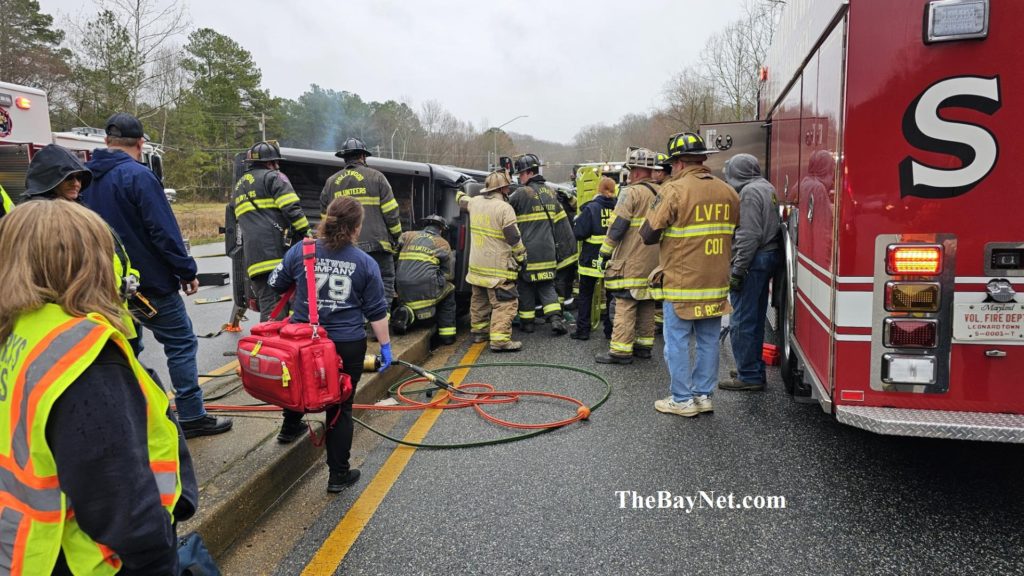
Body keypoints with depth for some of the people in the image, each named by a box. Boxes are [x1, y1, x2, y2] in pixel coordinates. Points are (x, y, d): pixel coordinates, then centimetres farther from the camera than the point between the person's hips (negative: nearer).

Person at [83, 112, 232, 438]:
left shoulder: (86, 177, 8)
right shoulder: (138, 176, -16)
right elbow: (164, 231, -19)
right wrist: (187, 271, -11)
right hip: (150, 281, -8)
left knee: (126, 347, 15)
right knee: (181, 343, 0)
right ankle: (192, 417, 2)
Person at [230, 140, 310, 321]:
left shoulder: (238, 187, 30)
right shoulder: (273, 177, 3)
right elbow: (291, 209, -10)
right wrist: (306, 234, -6)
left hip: (252, 256, 7)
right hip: (277, 249, -7)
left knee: (267, 308, 7)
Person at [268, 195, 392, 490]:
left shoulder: (300, 251, -5)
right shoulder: (365, 263, -7)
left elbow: (275, 285, 9)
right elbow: (377, 311, -3)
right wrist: (385, 345, 7)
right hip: (348, 346, -2)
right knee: (340, 410, 9)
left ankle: (290, 427, 54)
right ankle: (338, 474, 16)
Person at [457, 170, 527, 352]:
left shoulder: (475, 202, 8)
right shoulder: (504, 208, -15)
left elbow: (462, 200, 33)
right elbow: (514, 238, -15)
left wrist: (460, 193, 56)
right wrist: (522, 257, -2)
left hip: (476, 265, 8)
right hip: (498, 268, -8)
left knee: (479, 300, 21)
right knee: (504, 303, -7)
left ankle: (479, 331, 32)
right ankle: (500, 339, -15)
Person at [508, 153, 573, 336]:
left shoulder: (521, 193, -11)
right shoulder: (549, 192, 10)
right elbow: (561, 221, 12)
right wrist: (565, 247, 17)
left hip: (527, 250, -5)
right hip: (548, 251, 5)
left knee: (526, 286, 9)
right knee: (547, 285, 12)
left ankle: (527, 321, 17)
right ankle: (555, 317, -5)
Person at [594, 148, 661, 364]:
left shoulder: (632, 192, -12)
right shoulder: (661, 193, 11)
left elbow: (617, 227, -15)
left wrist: (604, 253, -8)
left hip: (631, 260, -8)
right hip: (653, 261, 8)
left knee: (625, 305, -5)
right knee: (647, 304, 14)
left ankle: (621, 350, -5)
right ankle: (644, 345, 22)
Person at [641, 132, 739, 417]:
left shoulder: (675, 191, -14)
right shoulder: (728, 192, 5)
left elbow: (648, 234, -13)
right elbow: (735, 234, 15)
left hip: (681, 284, -6)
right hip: (716, 283, 6)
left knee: (677, 342, 5)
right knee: (709, 341, 14)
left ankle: (682, 400, 12)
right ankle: (703, 395, 23)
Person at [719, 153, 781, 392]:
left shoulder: (750, 192, -14)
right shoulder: (767, 188, 16)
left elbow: (749, 235, -21)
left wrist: (738, 271, -19)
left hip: (752, 261, -10)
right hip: (768, 257, 10)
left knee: (742, 322, -5)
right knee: (755, 318, 17)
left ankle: (749, 376, 0)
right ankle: (755, 370, 27)